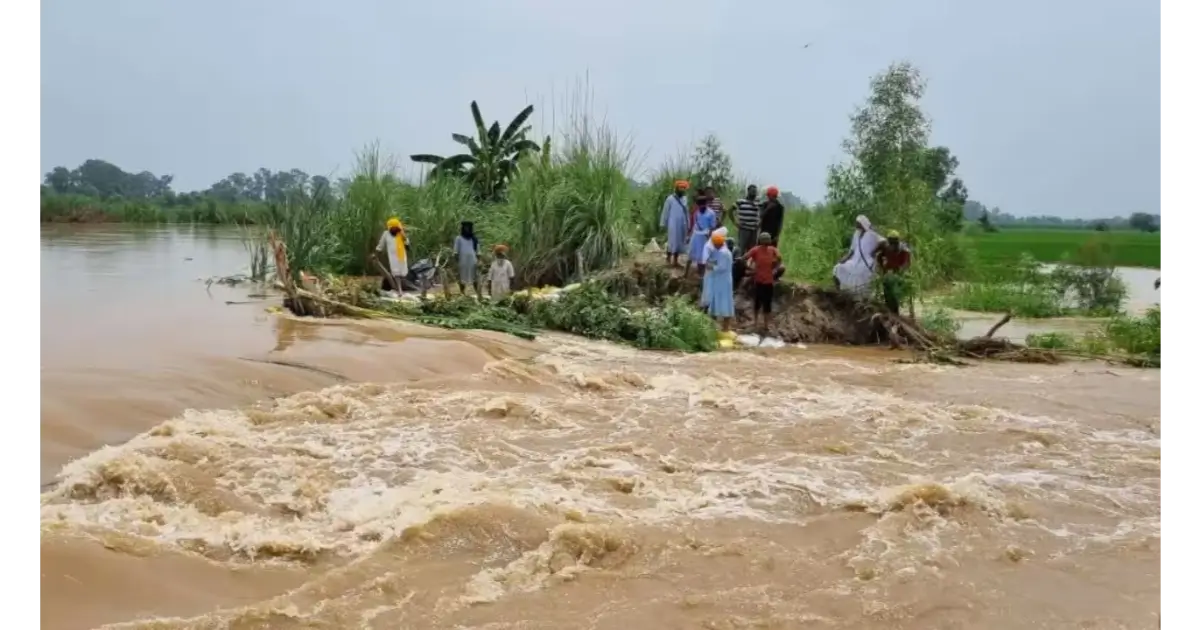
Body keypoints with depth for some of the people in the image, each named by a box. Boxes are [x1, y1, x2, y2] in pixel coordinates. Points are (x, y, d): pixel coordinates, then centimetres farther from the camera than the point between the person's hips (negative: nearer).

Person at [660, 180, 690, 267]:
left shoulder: (685, 199, 6)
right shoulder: (670, 199, -10)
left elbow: (686, 211, 11)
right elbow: (665, 212, -6)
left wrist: (688, 224, 12)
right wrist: (663, 224, -4)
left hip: (682, 224, 5)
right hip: (673, 224, -5)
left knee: (680, 242, 9)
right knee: (672, 242, -1)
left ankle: (675, 260, 18)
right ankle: (668, 259, 14)